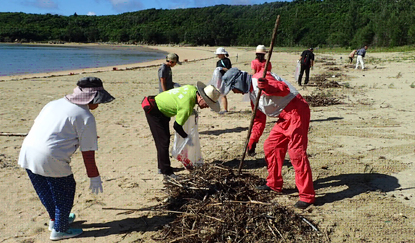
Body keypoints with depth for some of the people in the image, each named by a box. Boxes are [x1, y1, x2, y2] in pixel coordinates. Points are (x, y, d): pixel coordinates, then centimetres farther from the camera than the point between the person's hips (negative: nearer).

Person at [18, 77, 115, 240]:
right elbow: (87, 152, -6)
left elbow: (36, 127, 22)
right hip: (50, 159, -8)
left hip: (27, 152, 8)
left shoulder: (55, 103, 16)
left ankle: (55, 219, 49)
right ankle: (59, 230, 31)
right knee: (65, 191, 15)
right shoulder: (85, 116, -6)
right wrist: (94, 177, 3)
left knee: (46, 190, 27)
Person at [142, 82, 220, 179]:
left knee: (165, 139, 16)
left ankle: (162, 167, 28)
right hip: (153, 111, -10)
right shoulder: (186, 106, -32)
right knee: (164, 141, -11)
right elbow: (177, 126, -21)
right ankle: (166, 172, -5)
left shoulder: (193, 89, -8)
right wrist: (186, 137, -6)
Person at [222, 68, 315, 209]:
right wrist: (252, 141, 23)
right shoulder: (251, 93, 17)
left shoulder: (260, 78, -13)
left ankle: (307, 196, -7)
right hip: (284, 117, 10)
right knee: (270, 147, 14)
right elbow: (259, 120, 23)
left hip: (296, 111, -10)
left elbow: (284, 89, -26)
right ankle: (274, 184, 27)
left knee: (296, 152, -13)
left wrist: (267, 87, -44)